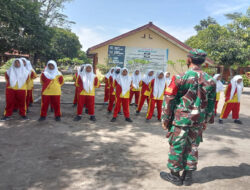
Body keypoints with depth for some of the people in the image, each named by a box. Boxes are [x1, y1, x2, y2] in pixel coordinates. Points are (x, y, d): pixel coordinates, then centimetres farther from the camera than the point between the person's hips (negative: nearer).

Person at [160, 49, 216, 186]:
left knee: (176, 147, 9)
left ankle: (174, 176, 22)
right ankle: (187, 176, 27)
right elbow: (211, 104, 9)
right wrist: (206, 121, 19)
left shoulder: (181, 78, -13)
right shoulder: (210, 81, 2)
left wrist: (165, 119, -1)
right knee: (192, 147, 15)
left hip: (180, 119, -4)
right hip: (198, 121, 5)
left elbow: (169, 100, -10)